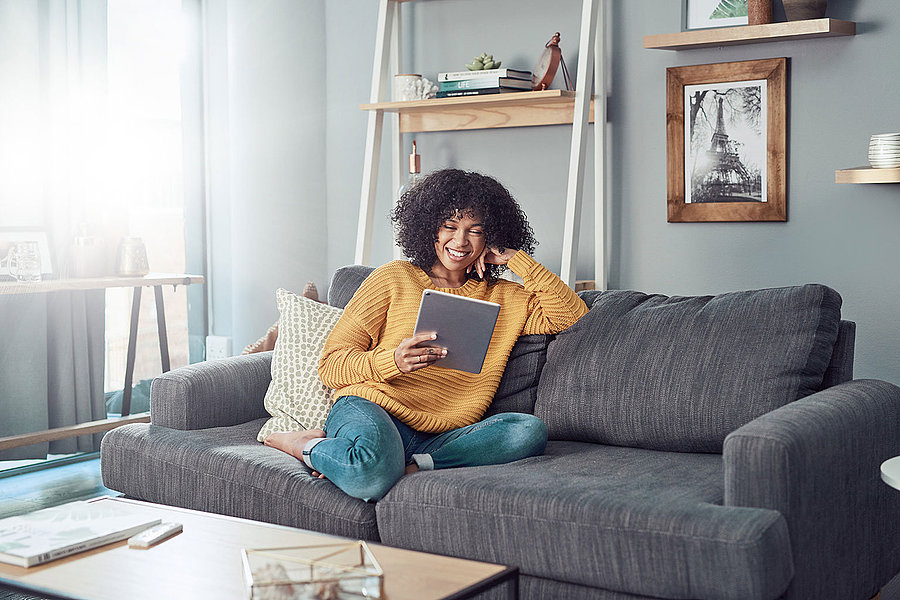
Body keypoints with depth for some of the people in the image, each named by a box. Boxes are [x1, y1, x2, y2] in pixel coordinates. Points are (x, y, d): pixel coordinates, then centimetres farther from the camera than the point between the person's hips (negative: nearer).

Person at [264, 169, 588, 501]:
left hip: (443, 437, 4)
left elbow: (571, 314, 8)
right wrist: (393, 361, -16)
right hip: (371, 411, -3)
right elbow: (331, 365, 4)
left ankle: (412, 466, -24)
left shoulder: (503, 298, 22)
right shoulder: (394, 278, 11)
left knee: (529, 431, -27)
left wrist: (516, 259, 7)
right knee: (371, 474, -40)